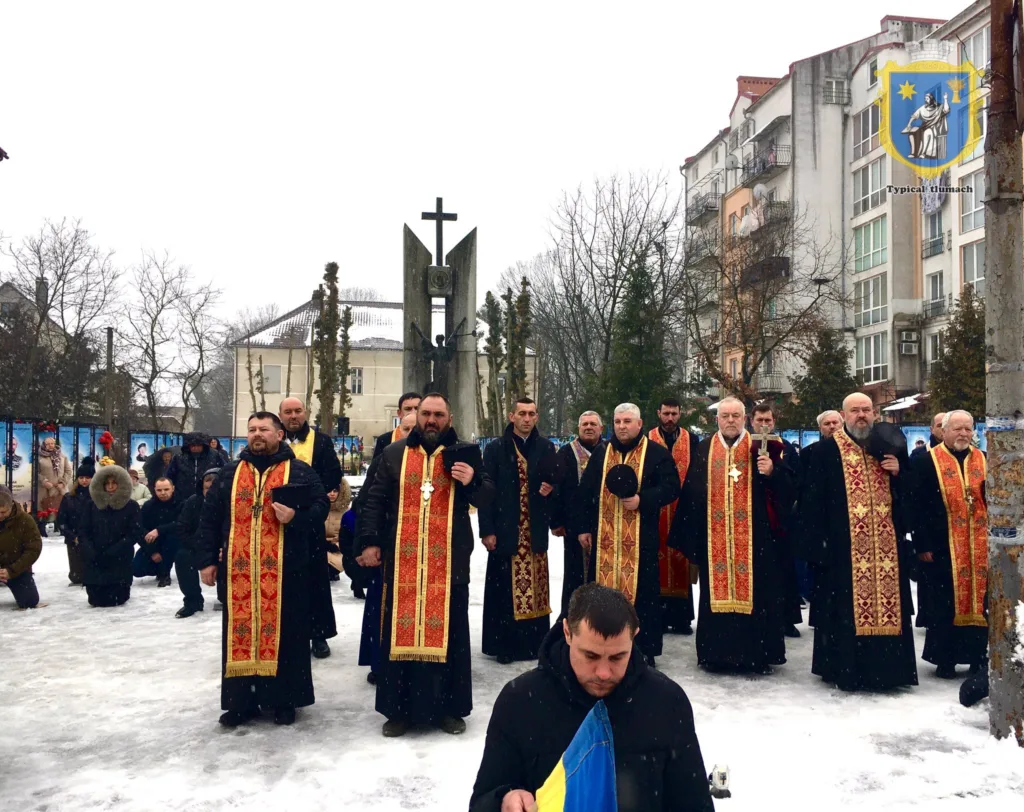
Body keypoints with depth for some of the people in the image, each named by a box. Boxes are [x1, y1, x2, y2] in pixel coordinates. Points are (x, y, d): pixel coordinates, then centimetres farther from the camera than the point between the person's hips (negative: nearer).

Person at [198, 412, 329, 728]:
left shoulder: (300, 472, 3)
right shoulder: (229, 473, 11)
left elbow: (320, 506, -1)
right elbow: (209, 517, 10)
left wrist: (295, 517, -20)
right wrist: (207, 559, 3)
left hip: (285, 569, -2)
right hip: (239, 569, 3)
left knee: (283, 631, 3)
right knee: (241, 630, 7)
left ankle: (283, 700, 15)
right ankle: (241, 700, 17)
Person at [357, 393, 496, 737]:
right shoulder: (393, 454, 8)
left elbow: (487, 497, 2)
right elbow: (374, 500, 7)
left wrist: (473, 482, -19)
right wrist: (369, 541, -2)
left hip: (449, 563, 0)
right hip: (402, 562, 1)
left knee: (449, 632, 6)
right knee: (400, 630, 5)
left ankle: (449, 707, 18)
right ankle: (399, 709, 16)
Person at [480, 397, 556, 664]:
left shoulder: (546, 447, 6)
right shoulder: (495, 448, -2)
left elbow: (557, 482, 14)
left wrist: (550, 489, -11)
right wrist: (487, 530, -10)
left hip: (536, 530, 3)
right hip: (505, 530, -3)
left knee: (536, 588, 8)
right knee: (505, 588, 1)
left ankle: (535, 643, 18)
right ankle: (504, 644, 10)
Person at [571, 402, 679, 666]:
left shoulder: (656, 454, 1)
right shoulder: (600, 455, 12)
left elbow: (671, 488, -6)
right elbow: (584, 493, 12)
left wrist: (642, 499, -20)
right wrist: (582, 527, 5)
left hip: (641, 538, -3)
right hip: (604, 537, 3)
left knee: (641, 590, -1)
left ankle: (644, 649, 10)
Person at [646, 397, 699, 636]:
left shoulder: (691, 441, 8)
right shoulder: (647, 440, 5)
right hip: (655, 511, -1)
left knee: (681, 560, 1)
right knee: (657, 560, -1)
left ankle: (681, 616, 8)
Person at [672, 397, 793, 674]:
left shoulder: (759, 447, 4)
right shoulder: (703, 450, 8)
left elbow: (787, 488, -1)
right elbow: (690, 494, 5)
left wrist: (772, 471, -21)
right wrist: (686, 536, 1)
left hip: (753, 538, -1)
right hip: (714, 538, 2)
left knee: (754, 592, 2)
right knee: (716, 592, 6)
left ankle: (757, 654, 13)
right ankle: (716, 653, 16)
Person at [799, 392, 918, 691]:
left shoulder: (889, 447, 15)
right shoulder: (828, 450, 1)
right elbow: (813, 499, -4)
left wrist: (899, 473, -4)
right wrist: (817, 540, -10)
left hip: (887, 545, 4)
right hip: (846, 547, -4)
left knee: (889, 600, 4)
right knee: (848, 607, -2)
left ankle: (887, 669, 14)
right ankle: (848, 671, 7)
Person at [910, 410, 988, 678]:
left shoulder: (984, 462, 10)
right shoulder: (925, 463, -2)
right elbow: (918, 507, -6)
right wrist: (923, 545, -10)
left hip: (981, 549, 3)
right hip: (942, 548, -3)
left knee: (979, 602, 9)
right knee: (944, 604, 4)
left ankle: (978, 658, 21)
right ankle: (944, 660, 15)